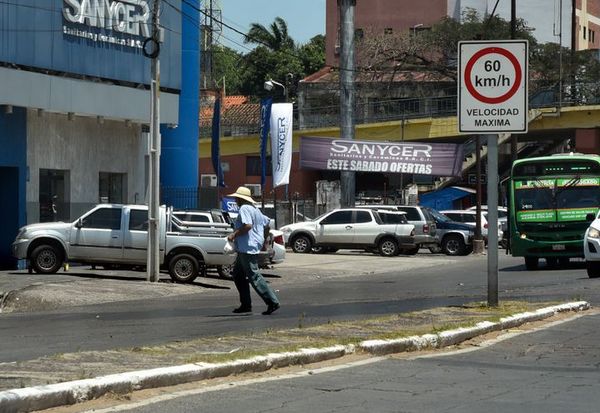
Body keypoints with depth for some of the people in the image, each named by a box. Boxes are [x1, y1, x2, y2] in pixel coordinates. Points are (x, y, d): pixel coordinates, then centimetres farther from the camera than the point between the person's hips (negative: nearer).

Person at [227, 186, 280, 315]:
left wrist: (234, 235, -18)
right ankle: (245, 304, 16)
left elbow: (247, 225, -27)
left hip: (248, 248, -11)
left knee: (254, 276, -11)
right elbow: (266, 224, 22)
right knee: (237, 275, 16)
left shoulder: (244, 209, -13)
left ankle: (272, 302, -14)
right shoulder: (254, 209, 18)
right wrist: (264, 241, 28)